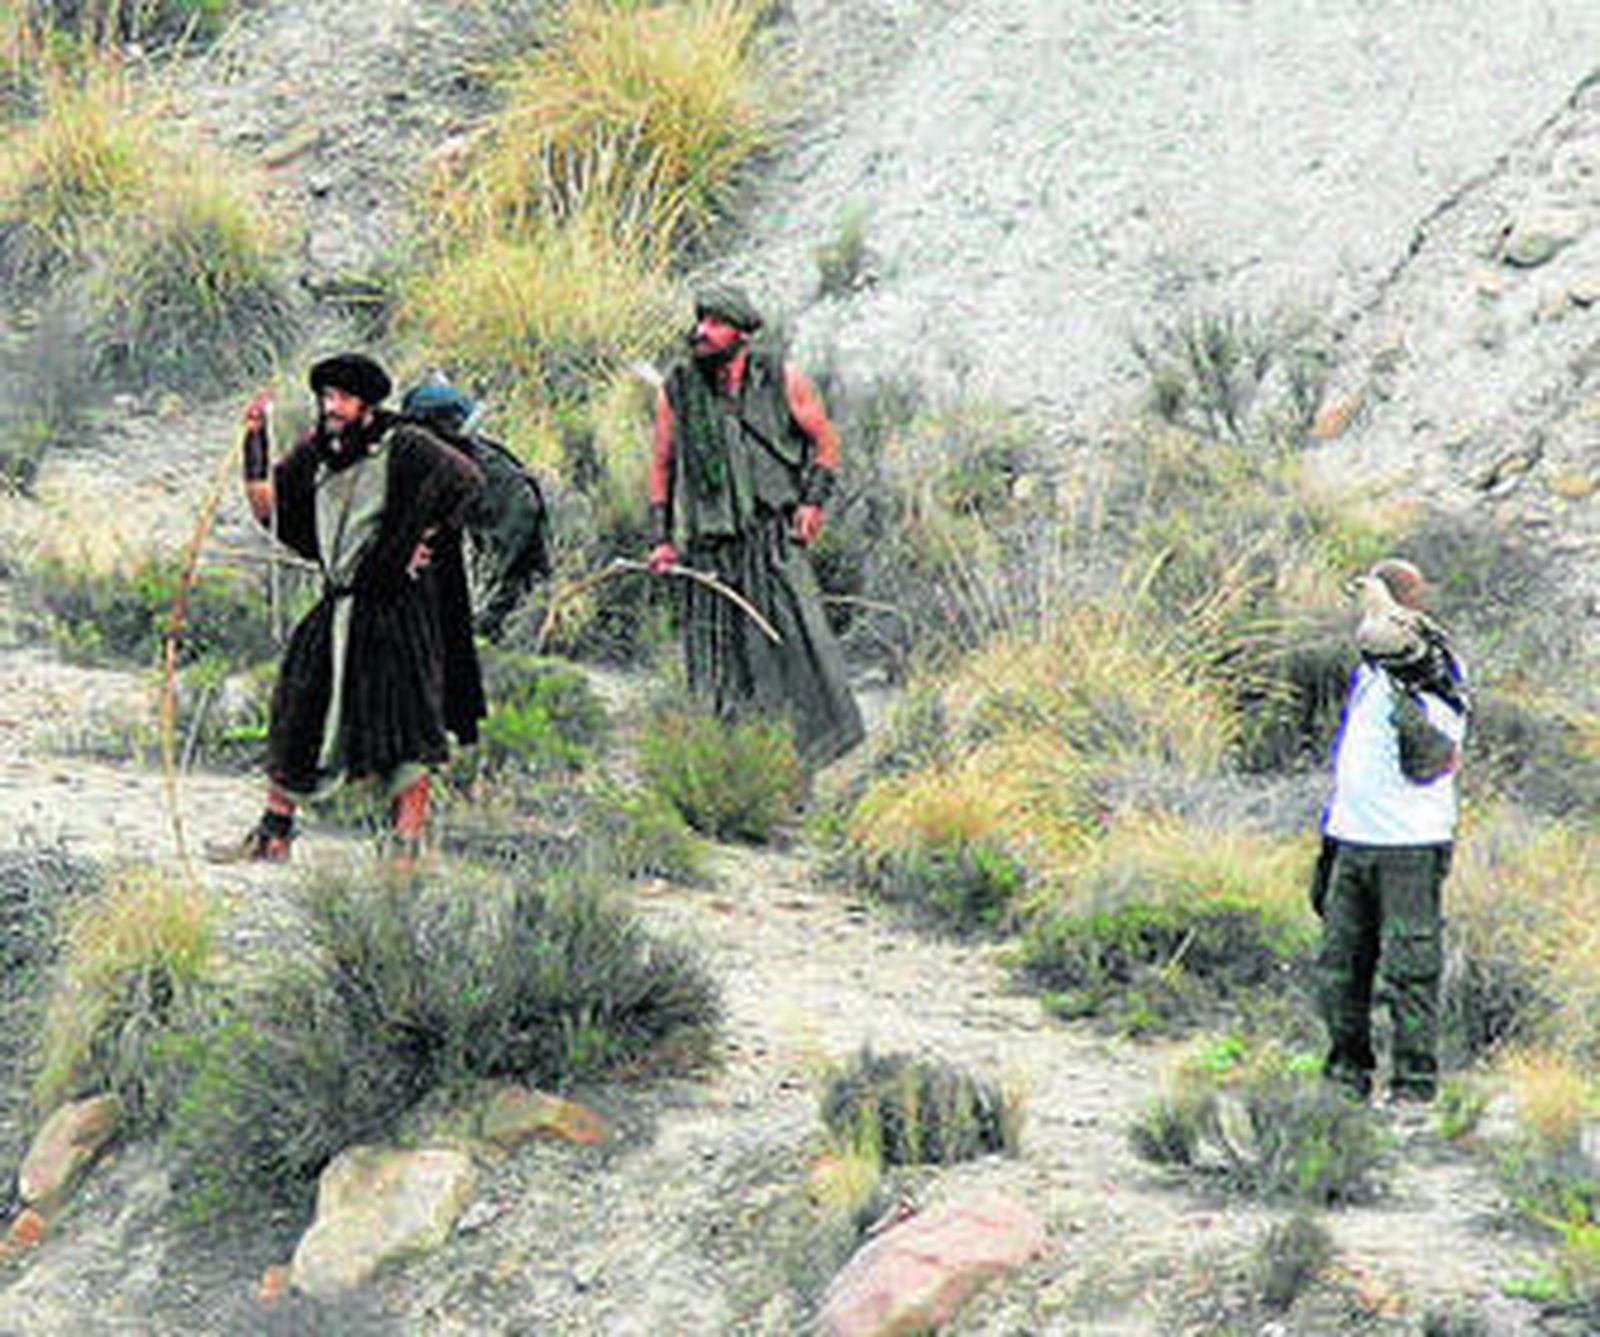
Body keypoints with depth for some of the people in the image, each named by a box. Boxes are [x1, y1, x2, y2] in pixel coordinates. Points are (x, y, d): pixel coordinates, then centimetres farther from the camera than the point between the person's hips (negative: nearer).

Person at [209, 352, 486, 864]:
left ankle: (407, 843, -4)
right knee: (298, 714, 9)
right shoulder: (316, 453, 11)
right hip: (337, 608, 7)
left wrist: (419, 539, -17)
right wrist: (255, 442, 6)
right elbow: (267, 507, 13)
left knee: (401, 734, -8)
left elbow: (463, 478, -19)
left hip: (394, 606, -7)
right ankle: (273, 834, 19)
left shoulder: (403, 447, -9)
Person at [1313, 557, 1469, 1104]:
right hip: (1353, 842, 7)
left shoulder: (1440, 684, -7)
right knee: (1340, 966, 7)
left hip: (1411, 847, -7)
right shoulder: (1367, 675, 15)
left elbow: (1428, 766, -20)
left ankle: (1415, 1083, 0)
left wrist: (1413, 701, -29)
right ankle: (1347, 1071, 17)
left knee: (1410, 971, -5)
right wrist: (1327, 845, 23)